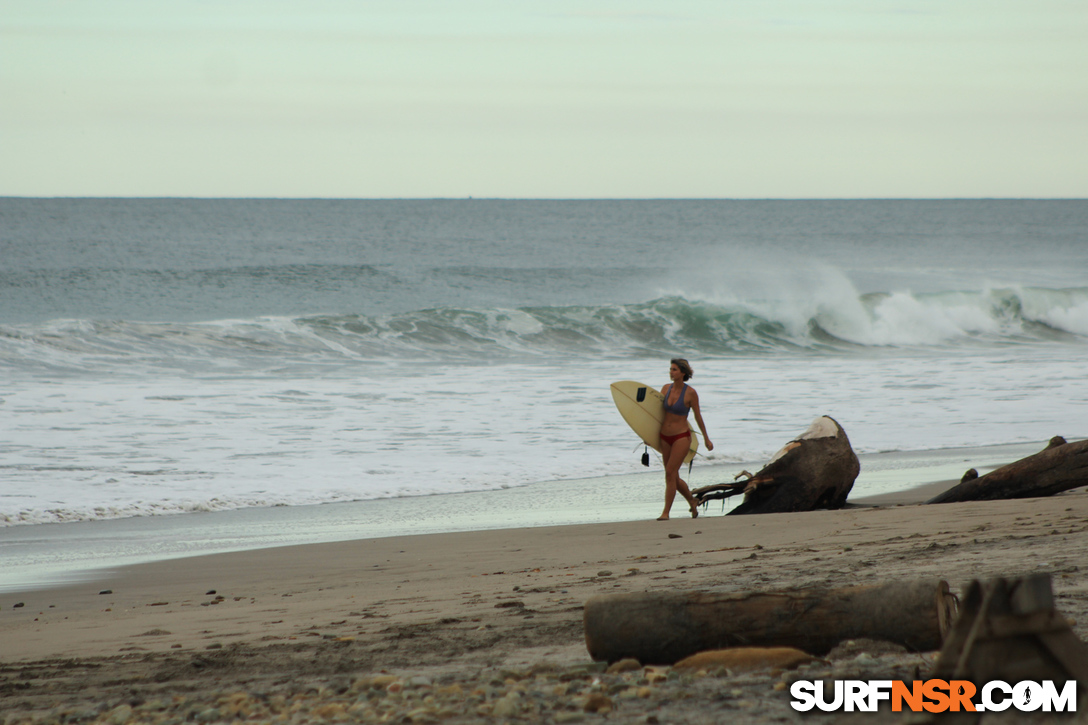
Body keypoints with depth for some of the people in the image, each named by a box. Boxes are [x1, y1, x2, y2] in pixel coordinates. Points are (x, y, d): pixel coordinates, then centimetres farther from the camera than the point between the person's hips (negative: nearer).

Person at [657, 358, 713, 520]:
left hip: (681, 437, -6)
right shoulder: (666, 389, 3)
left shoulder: (690, 393, -11)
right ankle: (692, 501, 35)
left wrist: (706, 438, 4)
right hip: (665, 437, 6)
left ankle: (666, 513, -10)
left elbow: (698, 416, -2)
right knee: (674, 478, 11)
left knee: (670, 473, -14)